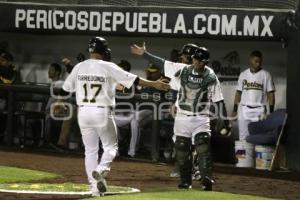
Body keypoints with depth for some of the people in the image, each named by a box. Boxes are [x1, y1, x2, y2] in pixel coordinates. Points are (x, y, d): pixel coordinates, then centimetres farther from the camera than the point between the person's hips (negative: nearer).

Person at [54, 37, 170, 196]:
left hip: (83, 112, 4)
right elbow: (133, 80, -8)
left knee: (90, 150, 12)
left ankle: (94, 187, 8)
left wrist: (60, 103, 32)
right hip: (102, 112, -4)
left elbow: (66, 88, 13)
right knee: (110, 146, 11)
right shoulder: (108, 67, -8)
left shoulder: (79, 67, 3)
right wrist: (154, 84, -1)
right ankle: (101, 170, -17)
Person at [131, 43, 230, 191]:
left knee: (203, 147, -21)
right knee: (182, 150, 7)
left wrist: (224, 121, -12)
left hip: (201, 118, -3)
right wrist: (143, 53, -3)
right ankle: (185, 181, 19)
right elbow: (161, 63, 2)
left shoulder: (211, 77, -8)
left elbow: (219, 100, -7)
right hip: (182, 117, 3)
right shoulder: (182, 70, -1)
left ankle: (207, 178, -28)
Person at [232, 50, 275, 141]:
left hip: (259, 111, -3)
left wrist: (271, 112, -9)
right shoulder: (243, 75, 10)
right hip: (244, 109, 3)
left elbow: (271, 93, -1)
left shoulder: (266, 75, 1)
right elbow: (238, 93, 14)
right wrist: (234, 110, 8)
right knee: (243, 137, 4)